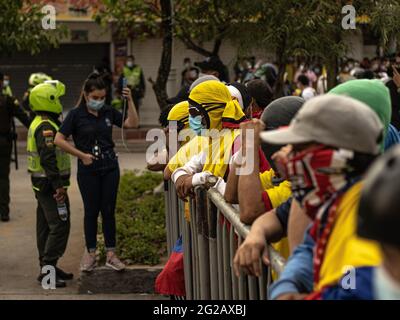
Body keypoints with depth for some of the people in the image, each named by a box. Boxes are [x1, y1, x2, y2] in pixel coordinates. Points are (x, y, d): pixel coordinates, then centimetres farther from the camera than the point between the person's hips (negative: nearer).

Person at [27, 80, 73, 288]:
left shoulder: (38, 124, 15)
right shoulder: (46, 127, -19)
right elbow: (48, 158, -26)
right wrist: (58, 185, -25)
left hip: (42, 184, 11)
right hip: (50, 184, -11)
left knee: (46, 226, 14)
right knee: (60, 225, -10)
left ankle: (47, 267, 21)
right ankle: (47, 269, -10)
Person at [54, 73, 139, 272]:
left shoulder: (108, 112, 4)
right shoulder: (76, 115, -7)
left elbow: (132, 123, 3)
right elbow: (59, 140, -10)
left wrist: (130, 101, -8)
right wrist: (82, 155, -10)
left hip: (110, 167, 3)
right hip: (88, 169, -3)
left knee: (109, 210, 6)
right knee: (91, 211, 5)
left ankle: (111, 254, 12)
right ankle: (90, 253, 17)